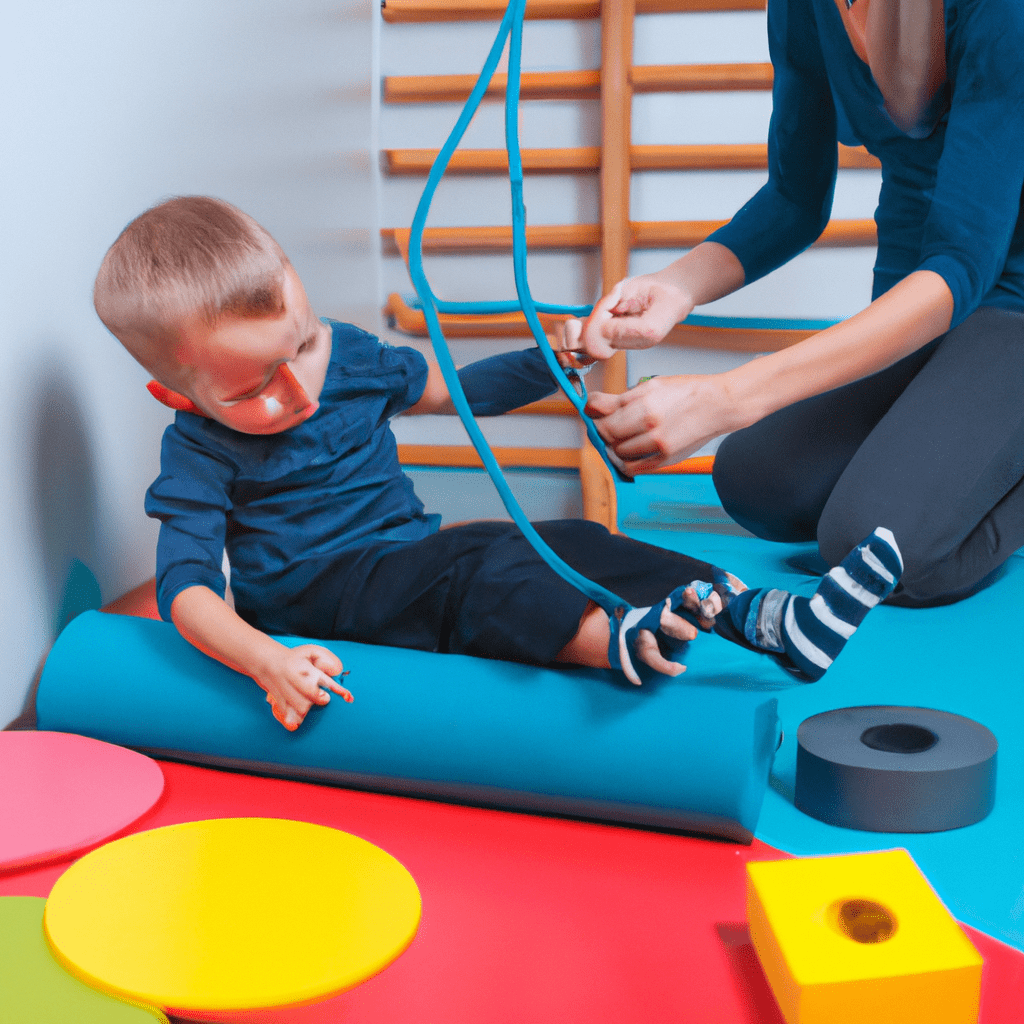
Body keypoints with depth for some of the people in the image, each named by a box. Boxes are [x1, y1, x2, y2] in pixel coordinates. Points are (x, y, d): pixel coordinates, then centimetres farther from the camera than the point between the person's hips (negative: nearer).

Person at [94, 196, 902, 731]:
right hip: (320, 595, -6)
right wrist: (267, 662, -39)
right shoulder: (199, 453, -14)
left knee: (570, 545, -11)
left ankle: (774, 621, -21)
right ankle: (618, 642, -59)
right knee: (477, 569, -32)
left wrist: (552, 362, 6)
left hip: (409, 553, 6)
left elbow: (451, 388, 19)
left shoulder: (347, 356, 3)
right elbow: (185, 586, -22)